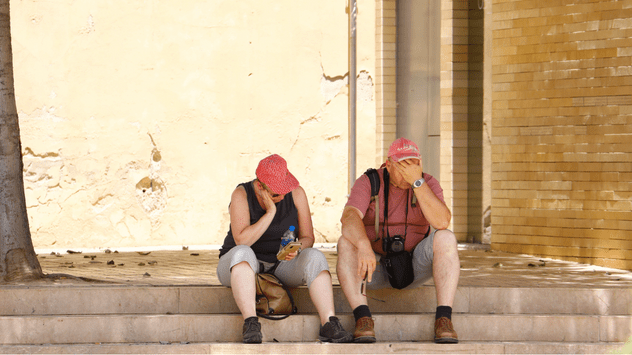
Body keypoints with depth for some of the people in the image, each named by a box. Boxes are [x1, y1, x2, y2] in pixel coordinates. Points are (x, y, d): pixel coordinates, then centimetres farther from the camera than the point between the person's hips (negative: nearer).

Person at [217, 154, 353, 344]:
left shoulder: (296, 194, -5)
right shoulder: (241, 195, -15)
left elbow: (308, 237, -3)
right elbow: (242, 241, -27)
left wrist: (296, 249, -25)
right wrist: (270, 212, -27)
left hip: (281, 265, 3)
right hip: (240, 265, -3)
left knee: (314, 257, -26)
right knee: (243, 253, -38)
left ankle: (329, 324, -39)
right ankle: (250, 324, -49)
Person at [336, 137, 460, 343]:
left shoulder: (428, 183, -3)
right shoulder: (369, 183, -7)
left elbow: (442, 222, -23)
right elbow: (349, 218, -27)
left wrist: (417, 182, -27)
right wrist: (364, 246, -48)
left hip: (415, 266, 1)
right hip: (376, 265, -1)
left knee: (445, 238, -27)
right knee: (346, 242, -29)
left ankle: (444, 319, -34)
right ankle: (362, 317, -37)